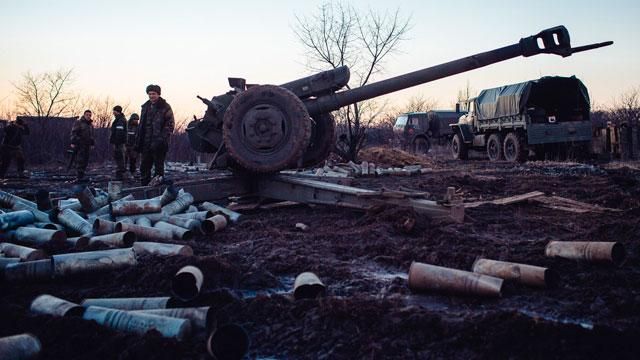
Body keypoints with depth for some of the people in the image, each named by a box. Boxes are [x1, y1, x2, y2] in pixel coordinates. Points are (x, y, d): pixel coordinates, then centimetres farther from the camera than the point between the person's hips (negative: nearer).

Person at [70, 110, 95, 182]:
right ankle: (79, 176, -12)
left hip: (87, 146, 7)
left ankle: (82, 176, 11)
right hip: (79, 145, -7)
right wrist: (73, 143, -16)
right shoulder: (78, 122, -4)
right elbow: (73, 133, -9)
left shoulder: (90, 124, 18)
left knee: (85, 161, 6)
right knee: (80, 160, -11)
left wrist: (92, 144, 23)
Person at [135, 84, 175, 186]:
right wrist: (138, 141, 15)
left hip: (158, 143, -6)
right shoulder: (145, 107, 16)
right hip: (146, 142, 6)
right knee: (144, 165, 8)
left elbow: (170, 124, -9)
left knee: (158, 165, -1)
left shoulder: (165, 107, -4)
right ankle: (144, 185, 16)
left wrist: (163, 138, -18)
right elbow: (141, 125, 20)